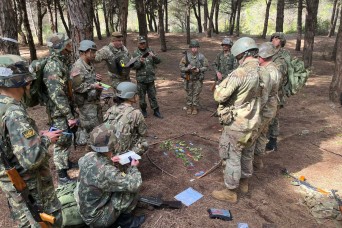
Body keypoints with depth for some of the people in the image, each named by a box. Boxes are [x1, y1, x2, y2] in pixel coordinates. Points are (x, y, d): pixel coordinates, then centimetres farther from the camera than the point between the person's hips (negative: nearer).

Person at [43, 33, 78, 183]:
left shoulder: (62, 62, 7)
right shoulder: (53, 66, -23)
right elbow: (57, 95, -27)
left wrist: (71, 110, 18)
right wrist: (70, 116, -25)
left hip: (66, 108, 9)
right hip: (59, 112, -9)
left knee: (67, 139, 22)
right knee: (61, 141, 1)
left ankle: (66, 162, 40)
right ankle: (62, 174, 14)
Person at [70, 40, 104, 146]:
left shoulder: (90, 64, 8)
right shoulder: (77, 67, -21)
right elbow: (77, 86, -24)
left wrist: (97, 78, 2)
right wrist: (93, 86, -23)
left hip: (94, 99, 9)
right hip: (86, 101, -9)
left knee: (99, 121, 19)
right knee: (91, 124, -1)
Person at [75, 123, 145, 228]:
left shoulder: (88, 156, -13)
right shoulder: (106, 172, -35)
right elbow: (135, 184, -28)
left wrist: (109, 161, 1)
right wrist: (134, 167, -7)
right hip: (97, 218, -7)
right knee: (132, 187, -11)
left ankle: (117, 219, 19)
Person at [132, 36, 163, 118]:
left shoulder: (150, 51, 6)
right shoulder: (135, 53, 0)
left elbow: (158, 61, 0)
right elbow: (134, 66, -7)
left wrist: (154, 57, -20)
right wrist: (140, 62, -25)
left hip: (151, 78, 2)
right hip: (141, 79, -1)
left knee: (153, 96, 8)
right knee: (142, 96, 8)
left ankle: (156, 111, 16)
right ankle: (143, 110, 25)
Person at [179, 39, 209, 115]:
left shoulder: (201, 56, -5)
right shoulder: (186, 56, -7)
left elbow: (206, 66, 2)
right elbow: (181, 67, -4)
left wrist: (199, 70, -15)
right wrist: (188, 68, -22)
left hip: (198, 79, 0)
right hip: (189, 78, 0)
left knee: (196, 94, 7)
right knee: (189, 94, 10)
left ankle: (195, 108, 20)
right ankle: (189, 107, 24)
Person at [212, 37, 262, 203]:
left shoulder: (239, 73, -24)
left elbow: (219, 96, -21)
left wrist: (220, 85, -1)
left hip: (237, 125, -8)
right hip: (252, 123, 8)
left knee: (232, 158, 7)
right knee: (246, 153, 24)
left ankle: (230, 192, 22)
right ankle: (244, 182, 44)